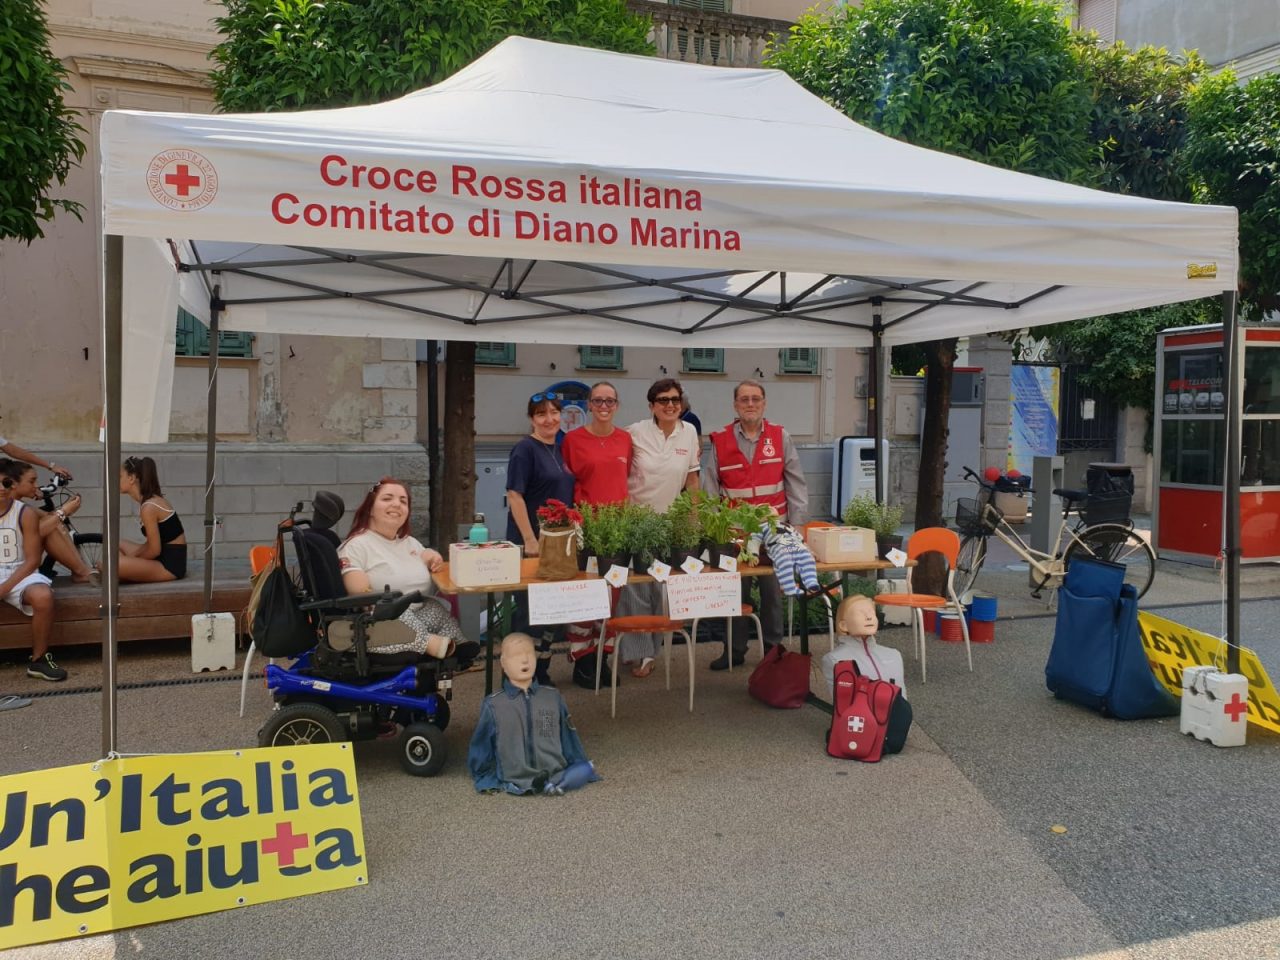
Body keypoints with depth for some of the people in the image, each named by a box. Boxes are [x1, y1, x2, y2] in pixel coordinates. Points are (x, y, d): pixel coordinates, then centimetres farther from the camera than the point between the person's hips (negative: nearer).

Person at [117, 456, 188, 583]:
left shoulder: (148, 507, -18)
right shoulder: (152, 501, 10)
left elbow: (154, 550, -17)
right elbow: (151, 544, 15)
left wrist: (132, 561, -3)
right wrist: (130, 558, 4)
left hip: (170, 565, -10)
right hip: (165, 559, 10)